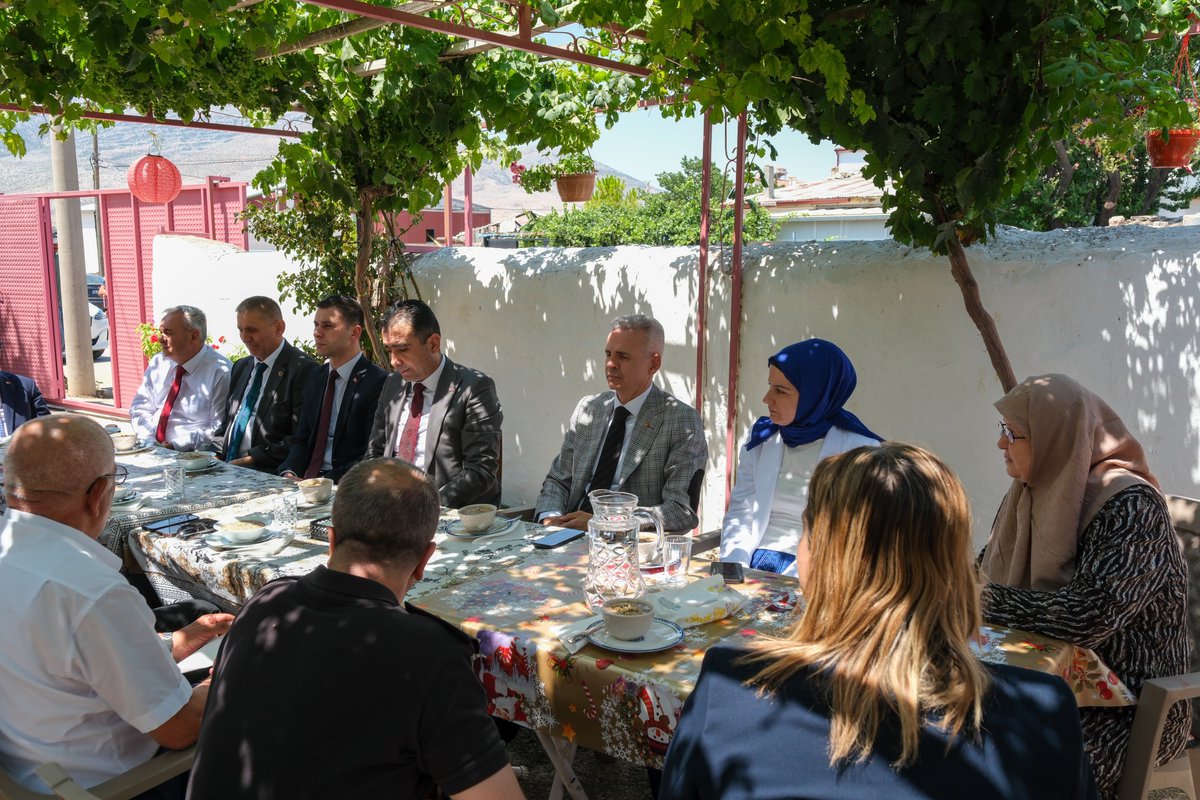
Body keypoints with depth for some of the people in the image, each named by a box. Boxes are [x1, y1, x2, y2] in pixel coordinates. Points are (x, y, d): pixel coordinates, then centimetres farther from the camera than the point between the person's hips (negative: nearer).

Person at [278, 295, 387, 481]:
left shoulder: (378, 382, -10)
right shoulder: (315, 377, 15)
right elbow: (301, 439, 16)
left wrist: (324, 482, -20)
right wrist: (290, 472, -4)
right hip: (306, 479, 7)